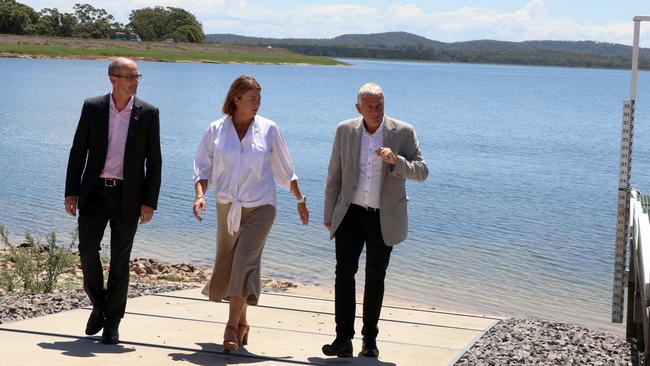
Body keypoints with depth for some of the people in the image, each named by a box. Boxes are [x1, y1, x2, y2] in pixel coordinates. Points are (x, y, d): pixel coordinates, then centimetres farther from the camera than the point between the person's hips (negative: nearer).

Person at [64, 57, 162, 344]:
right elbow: (78, 152, 4)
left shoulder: (148, 113, -2)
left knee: (120, 259, 3)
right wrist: (71, 192, -1)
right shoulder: (92, 107, 1)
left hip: (128, 196, -1)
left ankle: (112, 322, 14)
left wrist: (150, 202, -6)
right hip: (95, 192, 1)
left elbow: (154, 161, -1)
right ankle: (99, 305, 18)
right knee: (87, 249, -8)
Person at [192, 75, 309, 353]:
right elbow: (203, 166, 4)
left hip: (260, 207, -2)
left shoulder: (268, 129, -1)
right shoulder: (216, 130, 0)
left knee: (245, 262, -15)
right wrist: (200, 194, -13)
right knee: (227, 265, 8)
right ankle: (242, 323, 26)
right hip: (228, 207, 2)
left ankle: (232, 327, -16)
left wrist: (300, 200, 13)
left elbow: (285, 170, 9)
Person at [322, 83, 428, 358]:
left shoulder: (403, 132, -6)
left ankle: (370, 339, 19)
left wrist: (396, 161, -28)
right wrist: (329, 214, 8)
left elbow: (422, 172, -10)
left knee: (375, 278, 8)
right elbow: (334, 176, 6)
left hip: (384, 218, -1)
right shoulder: (345, 130, 0)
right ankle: (343, 339, -10)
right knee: (344, 273, -10)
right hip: (351, 214, 1)